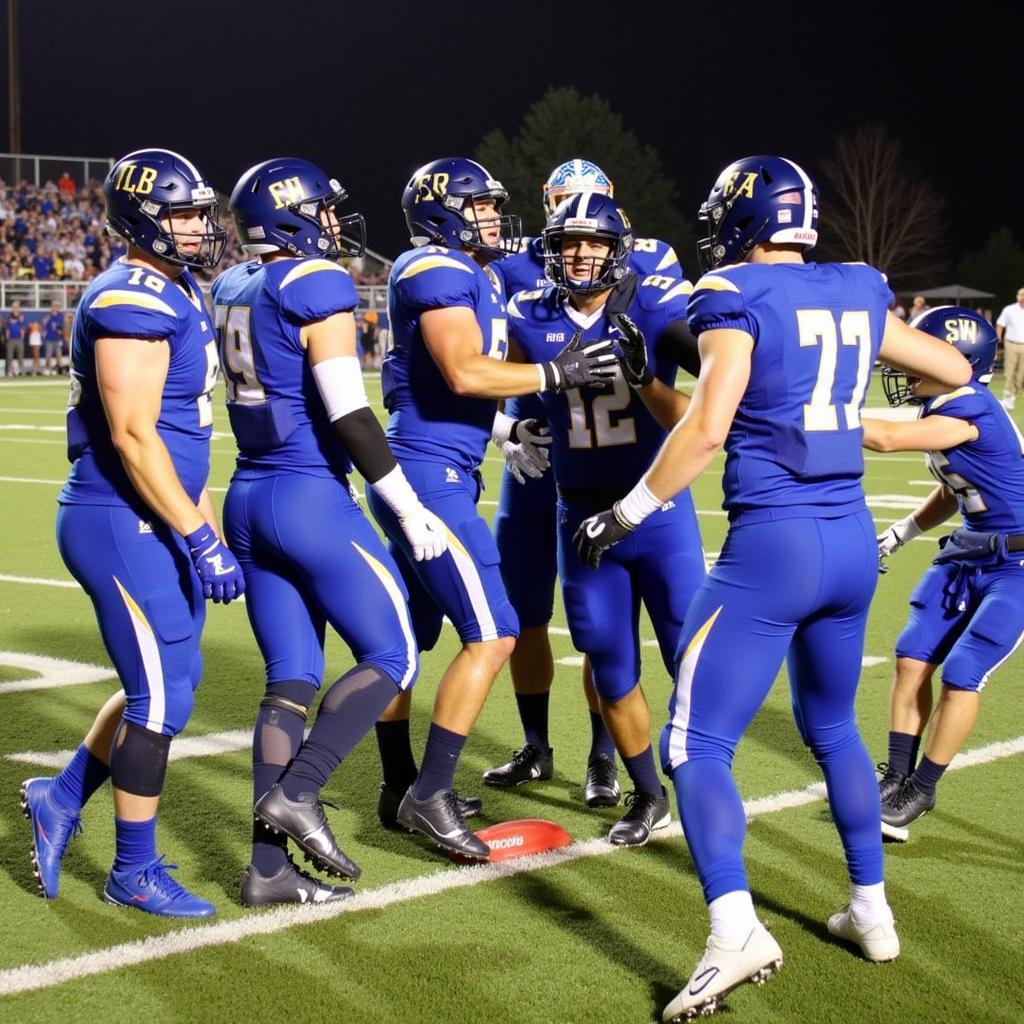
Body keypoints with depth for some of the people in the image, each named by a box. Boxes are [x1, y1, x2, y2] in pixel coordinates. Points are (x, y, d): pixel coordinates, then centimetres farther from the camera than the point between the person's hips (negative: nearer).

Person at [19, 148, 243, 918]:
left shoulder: (178, 294, 14)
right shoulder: (132, 302, -17)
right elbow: (133, 437, -22)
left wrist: (208, 528, 19)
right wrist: (201, 541, -21)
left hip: (158, 523, 10)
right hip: (124, 525, -10)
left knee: (169, 681, 17)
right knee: (161, 695, -2)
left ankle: (62, 798, 32)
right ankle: (135, 871, 12)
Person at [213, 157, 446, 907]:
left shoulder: (235, 288, 11)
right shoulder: (319, 288, -12)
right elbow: (347, 413, -17)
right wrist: (408, 507, -13)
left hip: (248, 499, 8)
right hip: (312, 500, -8)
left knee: (292, 677, 10)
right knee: (391, 659, 4)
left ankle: (268, 868, 9)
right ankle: (296, 791, -9)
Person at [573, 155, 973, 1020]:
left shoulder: (737, 296, -7)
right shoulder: (860, 293, 11)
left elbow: (708, 425, -18)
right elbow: (957, 373, 24)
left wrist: (629, 513, -8)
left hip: (773, 542, -6)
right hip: (854, 541, 7)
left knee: (697, 743, -4)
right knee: (832, 727, 26)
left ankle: (736, 932, -21)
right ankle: (872, 910, 31)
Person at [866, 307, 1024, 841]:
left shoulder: (971, 411, -25)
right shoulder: (943, 409, 3)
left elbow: (888, 439, -33)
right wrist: (897, 535, 5)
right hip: (969, 553, 9)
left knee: (961, 675, -9)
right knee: (912, 658, 2)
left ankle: (922, 790, 7)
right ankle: (896, 777, 12)